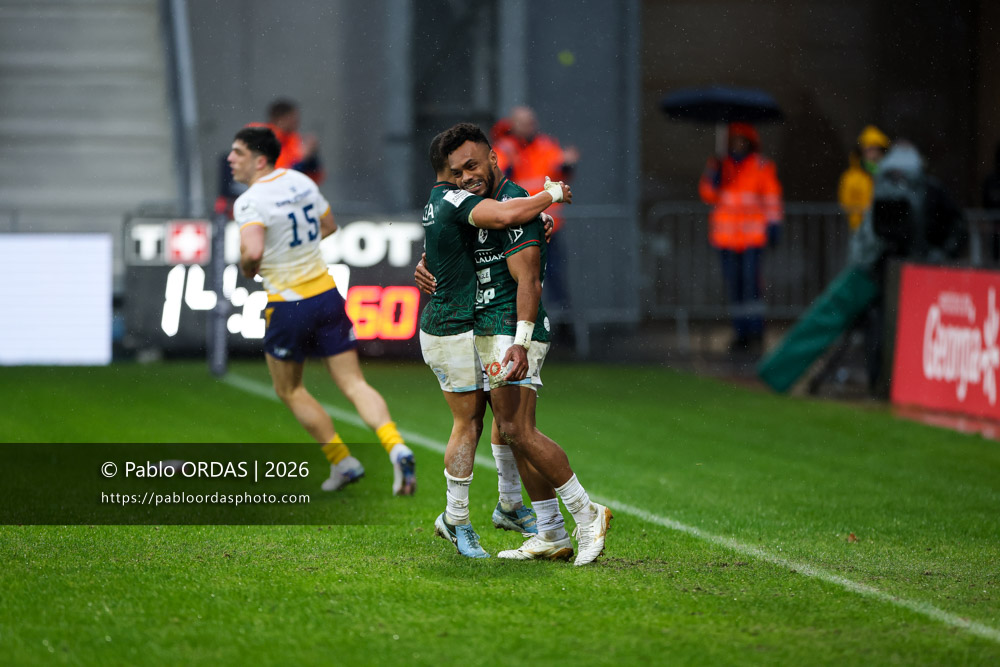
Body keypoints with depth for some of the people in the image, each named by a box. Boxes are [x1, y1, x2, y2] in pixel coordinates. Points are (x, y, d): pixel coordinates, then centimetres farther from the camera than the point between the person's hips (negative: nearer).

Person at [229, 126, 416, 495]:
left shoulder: (250, 202, -17)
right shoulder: (300, 181, 6)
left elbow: (252, 251, -34)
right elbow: (328, 226, 21)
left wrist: (248, 268, -12)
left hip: (288, 305, -6)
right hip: (327, 293, 6)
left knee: (289, 390, 16)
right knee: (354, 384, 4)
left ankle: (343, 461, 17)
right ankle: (397, 448, -16)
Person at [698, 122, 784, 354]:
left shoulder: (762, 167, 3)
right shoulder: (722, 166, 13)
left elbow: (772, 197, 3)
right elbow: (709, 195, 10)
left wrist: (773, 225, -4)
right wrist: (712, 177, -7)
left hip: (752, 234, -4)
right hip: (726, 235, 4)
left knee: (750, 282, -13)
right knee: (733, 285, 3)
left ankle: (755, 334, -12)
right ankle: (740, 333, 8)